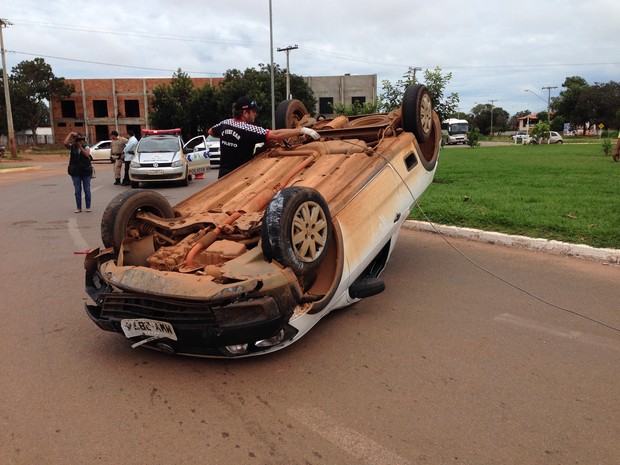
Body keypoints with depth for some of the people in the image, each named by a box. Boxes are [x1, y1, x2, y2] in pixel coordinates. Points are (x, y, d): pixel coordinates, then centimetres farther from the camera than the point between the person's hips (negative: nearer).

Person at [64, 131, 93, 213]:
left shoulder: (86, 147, 2)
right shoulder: (72, 147, 4)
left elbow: (87, 154, -17)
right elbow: (65, 143, -16)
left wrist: (80, 146, -19)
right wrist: (70, 134, -15)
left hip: (85, 171, -1)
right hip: (75, 172, 1)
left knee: (87, 190, 5)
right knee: (77, 191, 5)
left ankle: (88, 207, 13)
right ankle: (78, 207, 11)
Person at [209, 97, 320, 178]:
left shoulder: (225, 124, 1)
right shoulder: (248, 129, -22)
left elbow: (211, 131, 23)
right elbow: (276, 134, -30)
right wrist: (302, 130, -30)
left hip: (224, 175, 7)